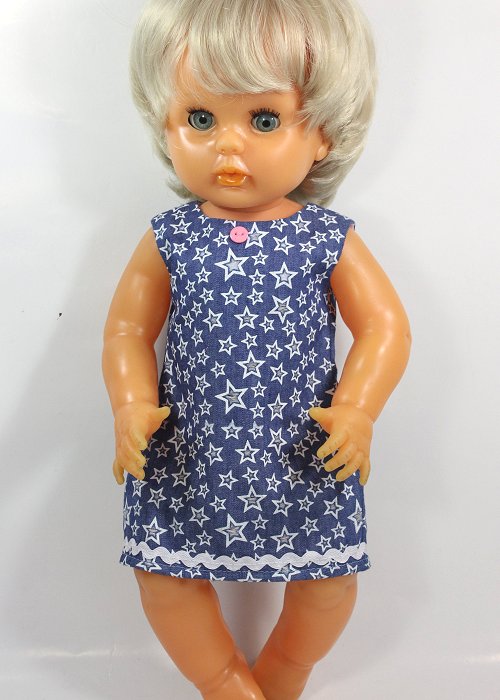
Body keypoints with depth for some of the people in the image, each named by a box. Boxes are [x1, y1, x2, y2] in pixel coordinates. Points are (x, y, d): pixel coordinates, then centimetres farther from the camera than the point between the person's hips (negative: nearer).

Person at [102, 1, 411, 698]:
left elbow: (385, 326, -3)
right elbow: (127, 330, 3)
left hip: (307, 457, 0)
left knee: (328, 579, 8)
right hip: (189, 457, 1)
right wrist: (132, 408, -13)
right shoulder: (170, 240, -3)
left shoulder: (329, 239, -6)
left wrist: (355, 411, -17)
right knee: (163, 575, 8)